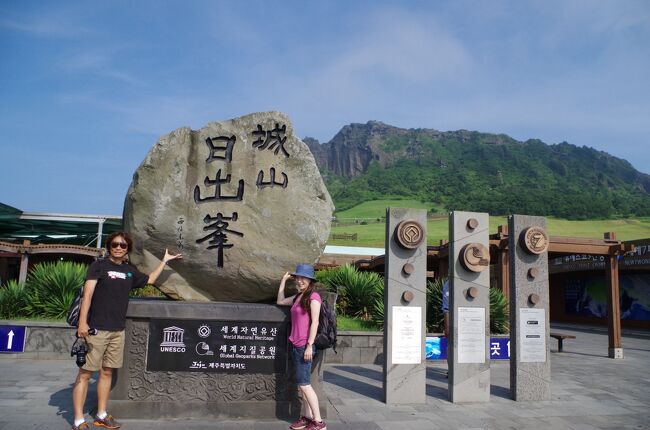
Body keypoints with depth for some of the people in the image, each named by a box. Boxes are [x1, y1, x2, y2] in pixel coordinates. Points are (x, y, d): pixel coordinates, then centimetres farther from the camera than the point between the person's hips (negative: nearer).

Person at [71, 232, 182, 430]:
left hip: (118, 331, 6)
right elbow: (87, 294, -11)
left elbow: (150, 279, 30)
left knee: (107, 372, 12)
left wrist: (164, 261, 30)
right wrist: (82, 322, -19)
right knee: (85, 373, -2)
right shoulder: (99, 265, -3)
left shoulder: (130, 271, 12)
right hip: (96, 329, -6)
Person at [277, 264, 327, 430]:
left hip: (305, 346, -8)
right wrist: (283, 280, 21)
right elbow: (280, 301, 29)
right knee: (302, 384, 11)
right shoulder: (297, 297, 14)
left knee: (304, 384, -8)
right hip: (296, 346, 9)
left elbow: (315, 322, -15)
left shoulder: (313, 296, -10)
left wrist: (309, 345, -19)